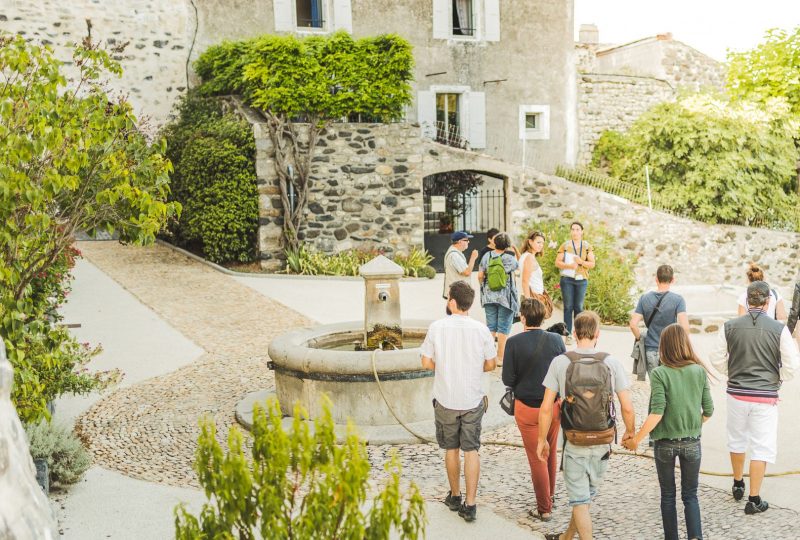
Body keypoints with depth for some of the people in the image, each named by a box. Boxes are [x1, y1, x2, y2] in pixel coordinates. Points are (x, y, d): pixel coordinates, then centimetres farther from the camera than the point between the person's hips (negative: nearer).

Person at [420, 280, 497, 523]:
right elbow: (491, 364, -1)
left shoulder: (437, 327, -12)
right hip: (473, 400, 1)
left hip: (446, 400, 0)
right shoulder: (481, 330, -8)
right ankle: (470, 505, 5)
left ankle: (455, 496, 30)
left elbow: (427, 363, -7)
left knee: (451, 450, 16)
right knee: (471, 451, 8)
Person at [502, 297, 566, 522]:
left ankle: (544, 509, 17)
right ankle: (549, 496, 40)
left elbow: (508, 379, -14)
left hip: (527, 407, -3)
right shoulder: (556, 340, -9)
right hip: (554, 404, 3)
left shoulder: (514, 342, -17)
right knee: (551, 453, 23)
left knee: (537, 459, 9)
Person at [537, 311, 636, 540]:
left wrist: (542, 440, 3)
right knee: (586, 495, 22)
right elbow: (627, 408, -7)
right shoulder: (612, 363, -8)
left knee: (579, 500, 9)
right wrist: (630, 432, 12)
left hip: (574, 443, -3)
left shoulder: (560, 362, -10)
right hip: (602, 443, 3)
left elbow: (546, 408, -10)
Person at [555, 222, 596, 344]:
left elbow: (592, 264, 2)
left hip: (581, 280, 1)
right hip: (567, 279, -1)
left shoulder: (587, 247, 6)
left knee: (579, 307, 5)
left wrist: (581, 262, -16)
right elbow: (557, 262, 0)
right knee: (568, 307, 0)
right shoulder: (565, 246, 3)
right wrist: (569, 265, -17)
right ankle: (568, 334, 3)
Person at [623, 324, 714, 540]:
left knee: (668, 495, 15)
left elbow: (657, 413, -20)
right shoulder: (699, 371, -4)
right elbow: (708, 410, 0)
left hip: (665, 443, -2)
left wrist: (636, 439, -13)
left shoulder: (659, 374, -14)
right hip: (692, 442, 2)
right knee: (690, 495, 13)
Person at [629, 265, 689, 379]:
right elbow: (684, 327, -18)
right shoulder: (677, 299, -9)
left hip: (651, 351, 3)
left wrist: (640, 339, 9)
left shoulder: (645, 298, 0)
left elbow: (633, 325, -6)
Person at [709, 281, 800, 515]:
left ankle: (738, 485, 40)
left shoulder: (729, 327, -6)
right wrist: (776, 380, 11)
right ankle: (754, 500, 10)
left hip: (736, 394, 3)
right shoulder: (779, 329, -11)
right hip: (765, 397, -2)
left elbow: (717, 360, 0)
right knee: (762, 447, 7)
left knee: (737, 440, 22)